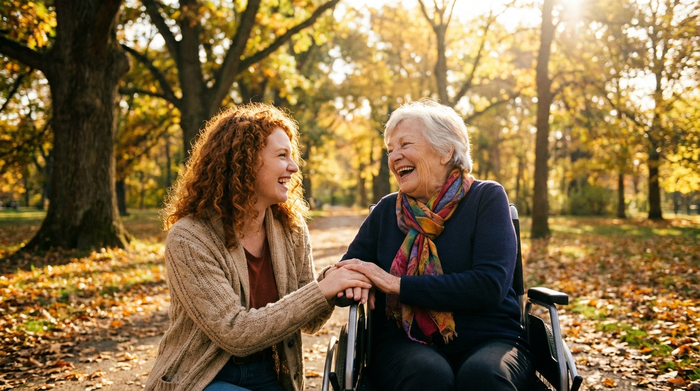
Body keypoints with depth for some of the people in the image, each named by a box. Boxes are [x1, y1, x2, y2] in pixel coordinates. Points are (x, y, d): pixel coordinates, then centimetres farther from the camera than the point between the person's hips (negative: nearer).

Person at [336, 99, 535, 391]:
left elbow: (490, 286, -13)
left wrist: (397, 284, -15)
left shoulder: (486, 198, 1)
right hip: (404, 343, 2)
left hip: (489, 340, -1)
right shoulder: (387, 210, 12)